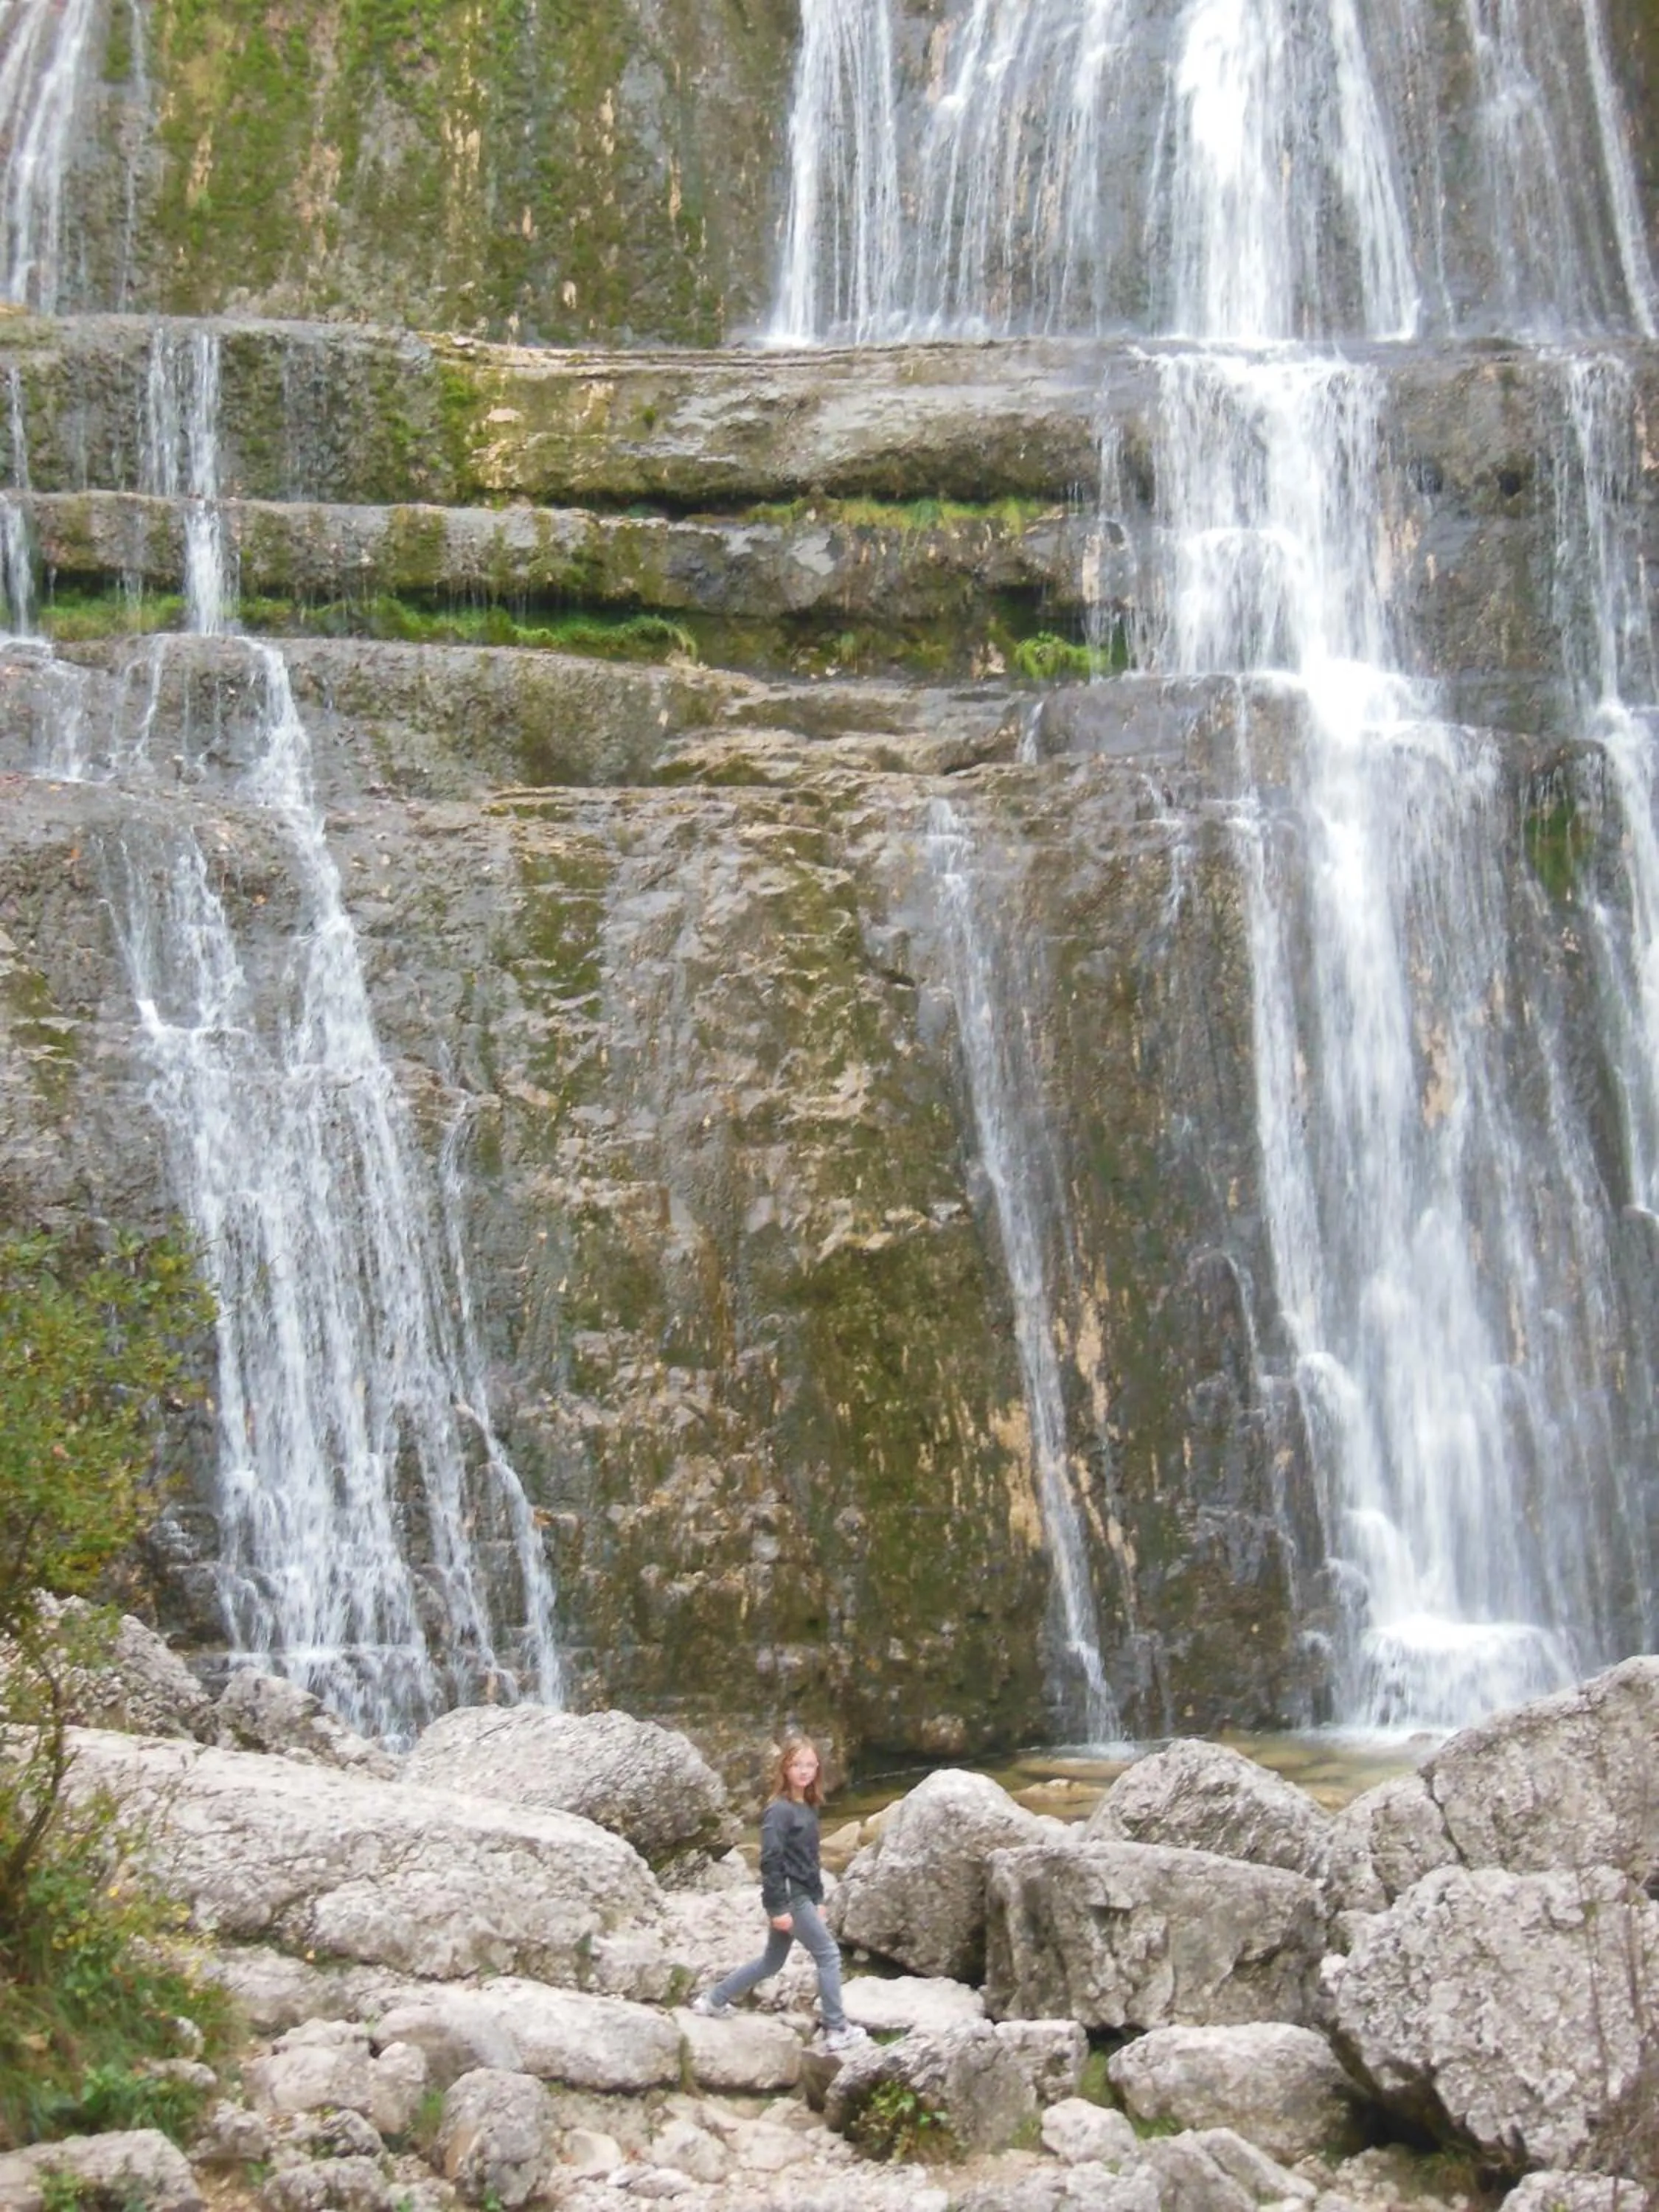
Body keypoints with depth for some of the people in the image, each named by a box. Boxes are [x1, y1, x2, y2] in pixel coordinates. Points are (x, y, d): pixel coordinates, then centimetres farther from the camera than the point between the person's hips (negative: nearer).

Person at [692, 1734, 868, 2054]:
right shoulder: (780, 1810, -17)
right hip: (789, 1896, -9)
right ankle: (837, 2031, 3)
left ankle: (713, 2001, 29)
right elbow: (770, 1861, -20)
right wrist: (779, 1907, -21)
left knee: (772, 1960, 18)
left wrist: (817, 1900, 18)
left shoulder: (808, 1808, 10)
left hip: (802, 1895, 9)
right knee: (829, 1954, -4)